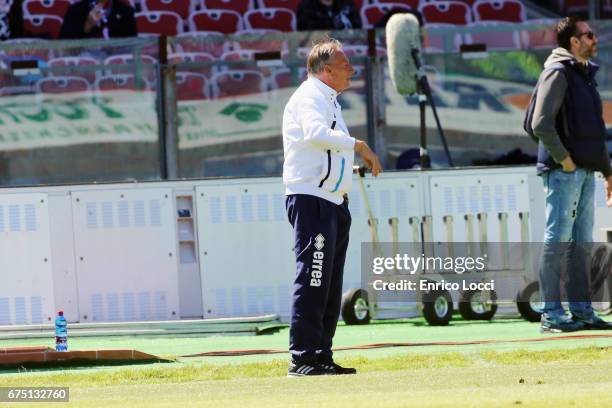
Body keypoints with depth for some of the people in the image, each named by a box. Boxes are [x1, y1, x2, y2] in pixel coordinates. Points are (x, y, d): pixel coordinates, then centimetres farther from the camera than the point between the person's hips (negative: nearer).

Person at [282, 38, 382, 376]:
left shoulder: (329, 100, 22)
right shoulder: (310, 97, -11)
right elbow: (315, 133, -30)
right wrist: (358, 145, -29)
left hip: (333, 203, 11)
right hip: (311, 199, -11)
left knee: (330, 285, 11)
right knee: (312, 280, -14)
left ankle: (321, 357, 14)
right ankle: (302, 358, -16)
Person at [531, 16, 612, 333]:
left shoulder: (586, 75, 20)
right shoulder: (558, 73, -9)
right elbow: (541, 124, -19)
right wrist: (564, 159, -16)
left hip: (585, 172, 9)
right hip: (564, 173, -9)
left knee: (582, 244, 10)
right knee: (558, 241, -7)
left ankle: (582, 310, 14)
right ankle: (551, 314, -6)